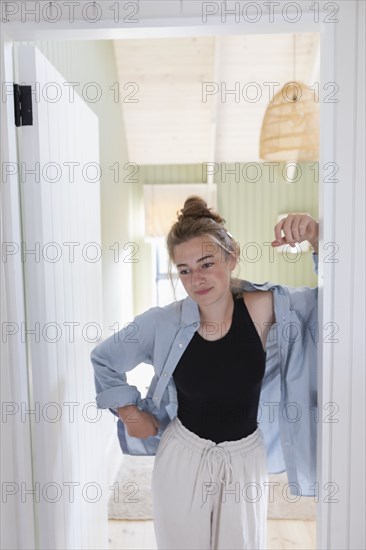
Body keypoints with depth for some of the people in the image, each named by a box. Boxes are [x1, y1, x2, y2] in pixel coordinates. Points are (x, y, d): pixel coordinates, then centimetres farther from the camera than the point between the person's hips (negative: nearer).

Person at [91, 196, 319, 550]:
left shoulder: (267, 308, -17)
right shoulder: (163, 323, -15)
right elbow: (103, 360, 0)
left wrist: (316, 240, -27)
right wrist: (130, 414, 1)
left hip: (246, 460, 0)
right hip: (182, 458, 0)